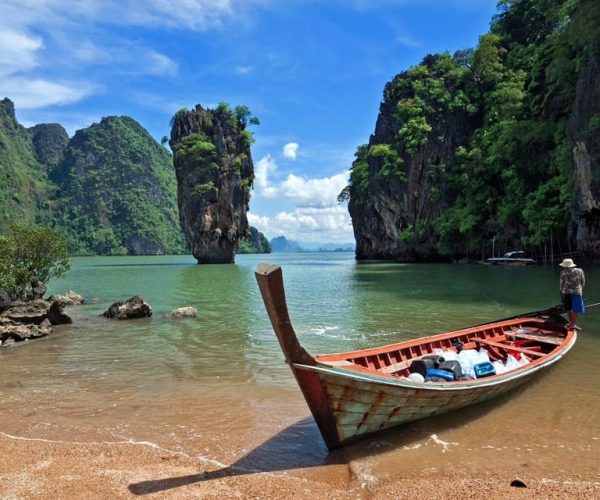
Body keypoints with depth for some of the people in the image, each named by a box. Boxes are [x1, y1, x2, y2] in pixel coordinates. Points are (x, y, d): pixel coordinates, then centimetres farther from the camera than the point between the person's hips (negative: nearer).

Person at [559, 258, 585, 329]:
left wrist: (561, 291, 10)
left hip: (566, 292, 0)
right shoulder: (580, 271, -3)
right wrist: (581, 289, 18)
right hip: (577, 292, 0)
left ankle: (571, 322, 23)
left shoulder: (564, 273, -10)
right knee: (575, 309, 3)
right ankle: (573, 324, 0)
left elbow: (561, 283, -4)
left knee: (568, 308, 14)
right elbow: (583, 282, 3)